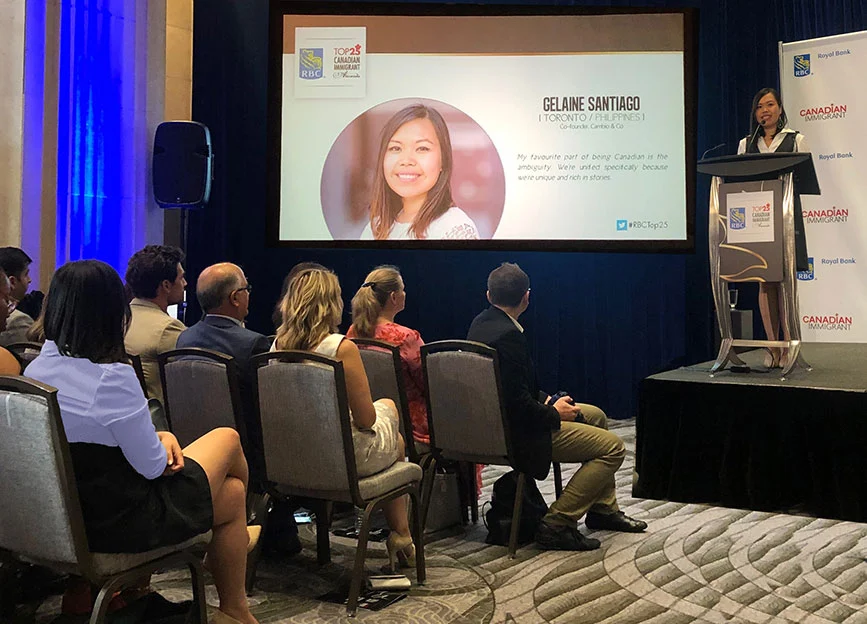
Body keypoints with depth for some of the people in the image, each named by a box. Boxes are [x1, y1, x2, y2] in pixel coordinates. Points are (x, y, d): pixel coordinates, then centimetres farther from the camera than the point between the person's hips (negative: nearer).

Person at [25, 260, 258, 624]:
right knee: (228, 439, 16)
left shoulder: (36, 369, -1)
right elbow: (152, 466, -19)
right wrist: (164, 440, 2)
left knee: (232, 490, 22)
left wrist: (158, 439, 1)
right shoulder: (113, 377, -25)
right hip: (122, 522, -7)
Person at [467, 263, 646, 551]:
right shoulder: (507, 335, -26)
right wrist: (554, 414, -11)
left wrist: (545, 402, 6)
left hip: (500, 419, 11)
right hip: (518, 434, -11)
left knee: (596, 416, 23)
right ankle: (557, 525, -5)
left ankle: (603, 509, 32)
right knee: (613, 447, -7)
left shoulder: (481, 323, 5)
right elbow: (518, 402, -27)